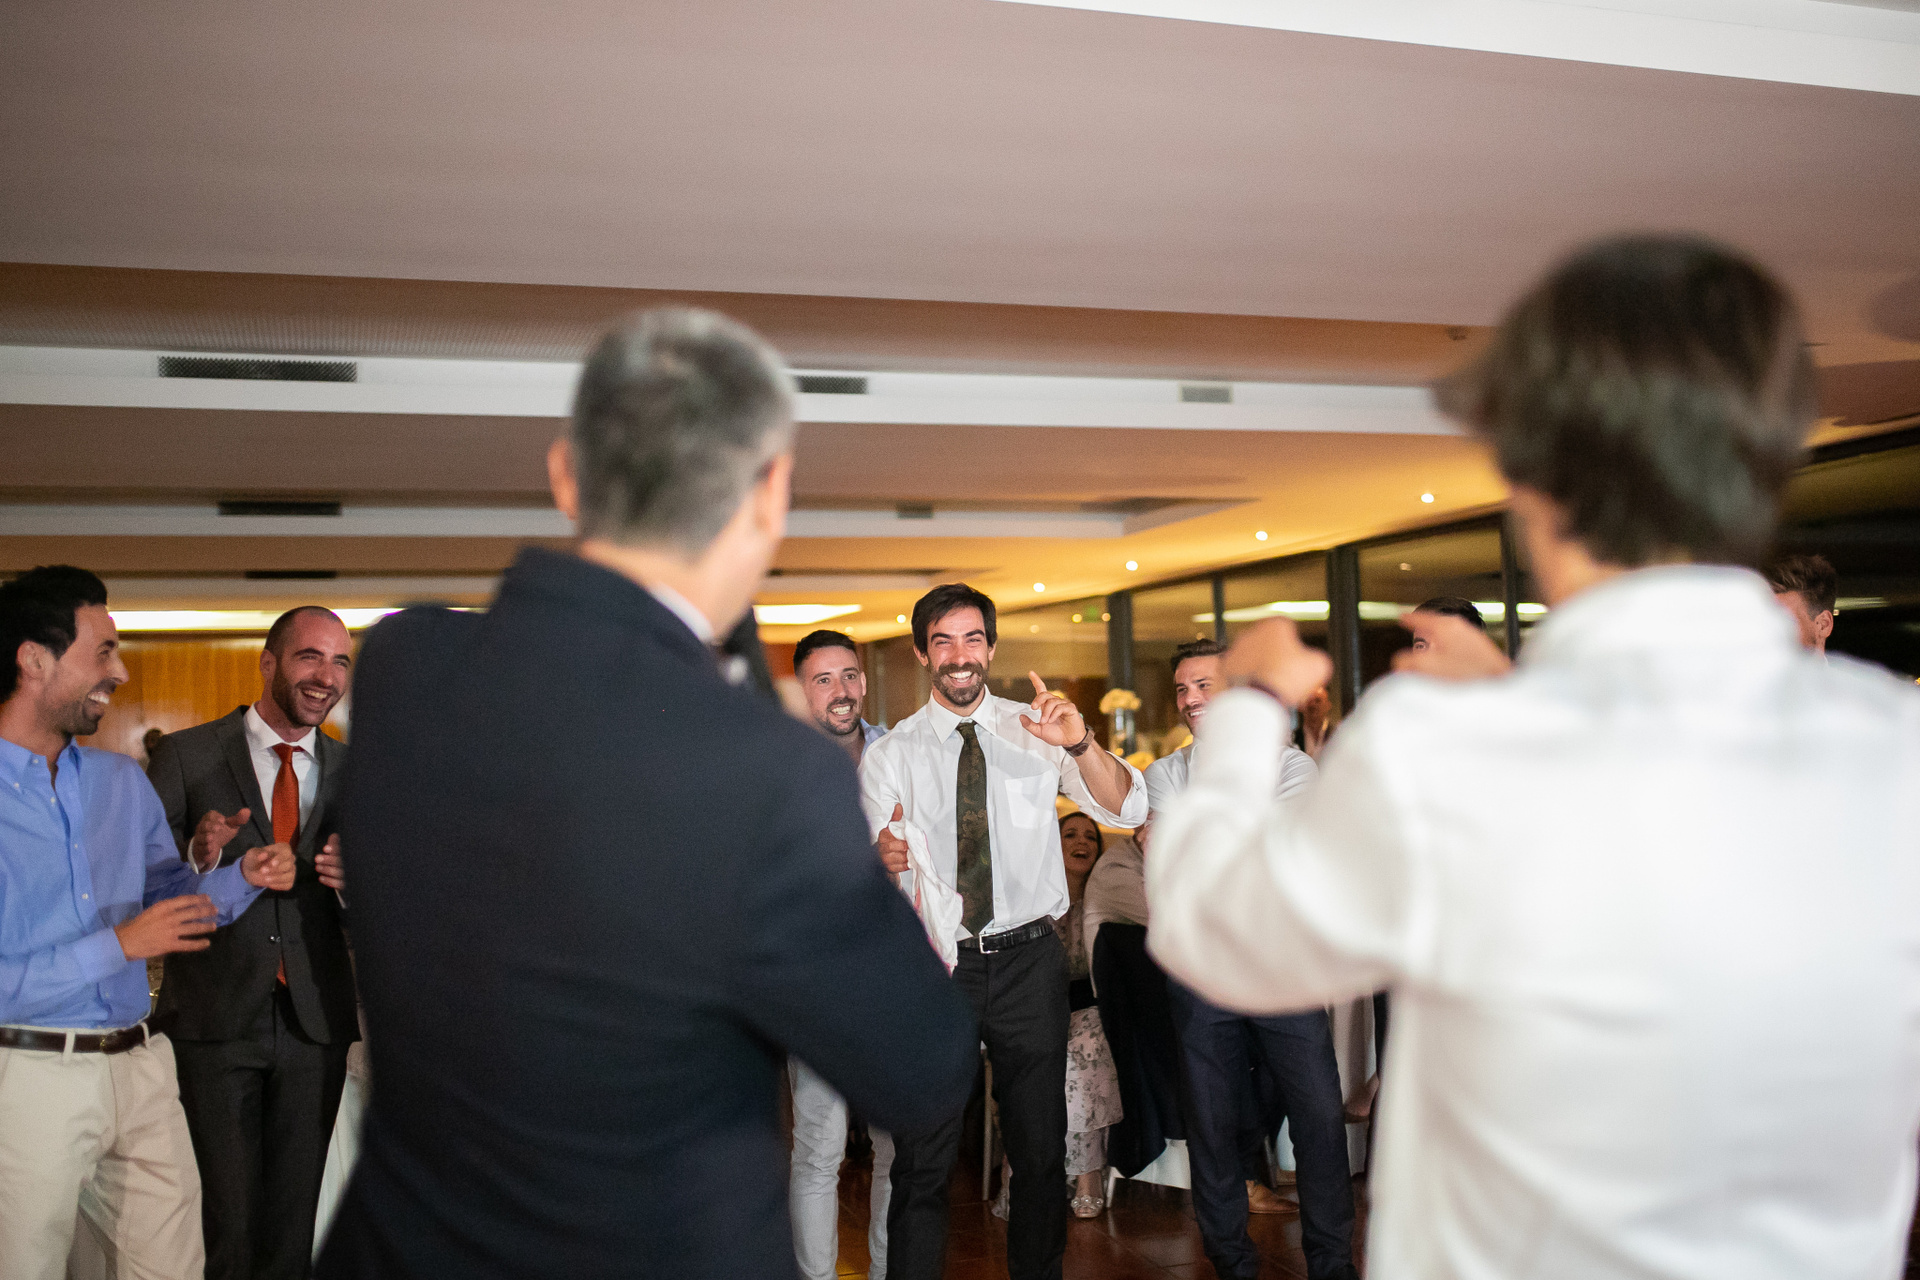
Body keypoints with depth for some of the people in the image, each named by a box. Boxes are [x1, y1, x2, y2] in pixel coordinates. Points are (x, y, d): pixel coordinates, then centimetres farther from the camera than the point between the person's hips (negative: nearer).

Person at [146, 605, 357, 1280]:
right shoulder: (185, 755, -3)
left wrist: (354, 883, -15)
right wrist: (198, 858, -24)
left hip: (315, 1022, 3)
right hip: (215, 1019, -2)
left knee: (295, 1213, 14)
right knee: (228, 1214, 7)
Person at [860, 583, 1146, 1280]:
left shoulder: (1036, 731, 2)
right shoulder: (889, 755, 1)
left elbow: (1127, 811, -7)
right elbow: (871, 871, -3)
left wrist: (1080, 744, -25)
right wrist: (883, 855, -28)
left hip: (1029, 960, 1)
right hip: (934, 963, -1)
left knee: (1042, 1147, 14)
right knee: (922, 1158, 2)